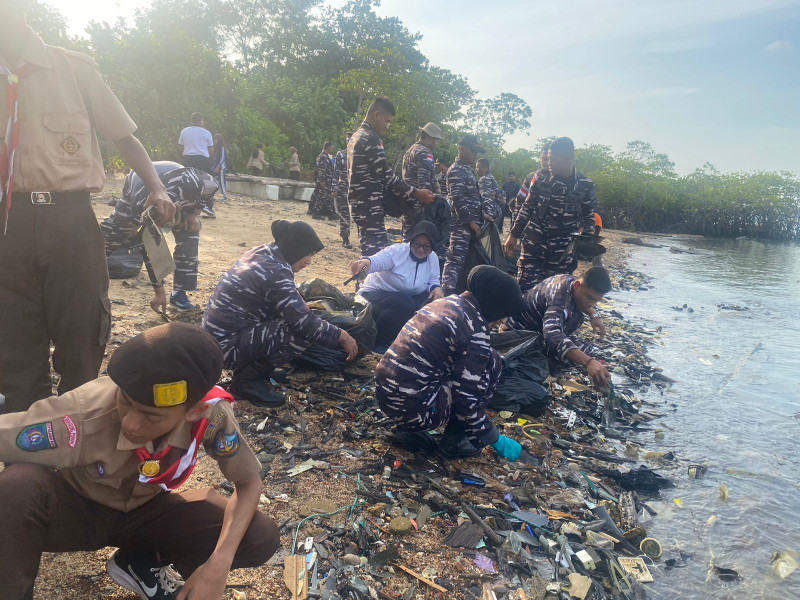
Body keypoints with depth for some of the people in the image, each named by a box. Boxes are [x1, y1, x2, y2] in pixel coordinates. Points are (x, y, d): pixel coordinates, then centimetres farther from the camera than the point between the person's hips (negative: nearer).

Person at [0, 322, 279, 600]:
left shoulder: (211, 412, -29)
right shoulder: (85, 414, -37)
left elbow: (249, 481, -15)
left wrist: (219, 564, -28)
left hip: (145, 510, 3)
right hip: (77, 509, -3)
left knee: (262, 537, -18)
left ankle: (140, 562, 6)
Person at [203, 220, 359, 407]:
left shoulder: (260, 252, 4)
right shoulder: (275, 273, -23)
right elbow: (305, 324, -24)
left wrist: (303, 305, 12)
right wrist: (341, 335, -12)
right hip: (227, 346, -9)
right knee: (302, 333, -18)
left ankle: (247, 367, 13)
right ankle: (247, 381, -5)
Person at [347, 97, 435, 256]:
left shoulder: (356, 137, 18)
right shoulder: (370, 139, -14)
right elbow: (386, 176, -16)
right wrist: (415, 193, -10)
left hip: (358, 204, 11)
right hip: (369, 207, -11)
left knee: (369, 252, 14)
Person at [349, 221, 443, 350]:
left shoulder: (433, 258, -1)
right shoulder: (397, 251, -20)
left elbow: (433, 281, 7)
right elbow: (378, 260, -38)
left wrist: (436, 288, -18)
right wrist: (366, 262, -63)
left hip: (407, 298, 6)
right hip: (376, 294, -6)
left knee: (432, 301, -16)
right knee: (404, 304, -35)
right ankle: (377, 341, -14)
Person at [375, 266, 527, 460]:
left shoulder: (448, 301, 9)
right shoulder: (475, 330, -16)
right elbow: (467, 400, -13)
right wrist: (495, 439, 1)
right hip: (413, 408, -8)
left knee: (478, 364, 22)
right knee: (491, 363, 1)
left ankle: (409, 429, 18)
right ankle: (454, 441, 7)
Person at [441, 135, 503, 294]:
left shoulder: (468, 170, 20)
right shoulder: (456, 171, -11)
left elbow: (476, 196, 23)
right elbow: (457, 199, -19)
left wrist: (484, 213, 9)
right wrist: (471, 222, -18)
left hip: (473, 223, 10)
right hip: (462, 224, -10)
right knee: (455, 260, -11)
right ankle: (447, 293, -11)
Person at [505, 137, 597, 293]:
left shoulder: (586, 185, -1)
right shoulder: (541, 177, 1)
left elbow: (589, 215, 11)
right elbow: (527, 208, 9)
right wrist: (514, 235, 9)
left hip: (562, 252, 0)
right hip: (534, 244, 1)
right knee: (525, 289, -2)